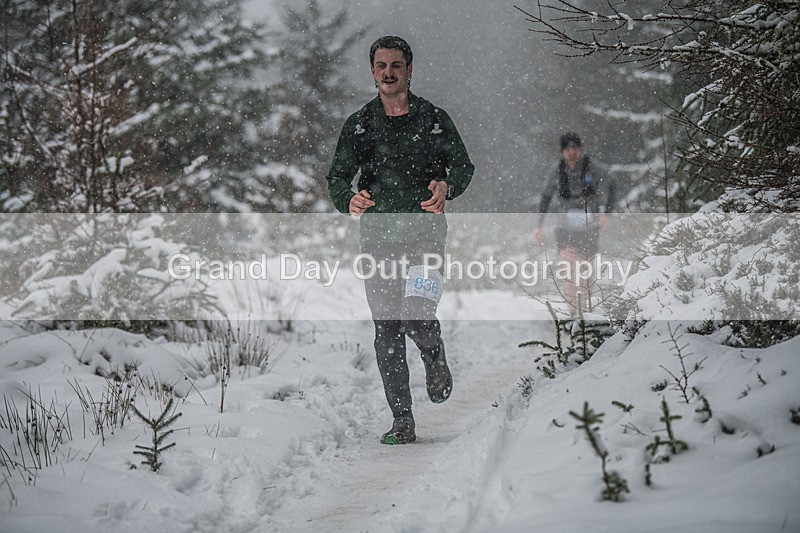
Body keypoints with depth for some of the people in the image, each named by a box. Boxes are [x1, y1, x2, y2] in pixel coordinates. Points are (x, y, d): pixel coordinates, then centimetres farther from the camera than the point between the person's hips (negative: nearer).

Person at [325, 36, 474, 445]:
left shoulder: (433, 119, 4)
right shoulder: (358, 125, 9)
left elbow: (463, 165, 9)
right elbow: (337, 177, 9)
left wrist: (447, 187, -13)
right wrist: (348, 200, -14)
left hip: (424, 233, -2)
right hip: (377, 239, 2)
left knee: (417, 316, -21)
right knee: (387, 332, 1)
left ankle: (434, 354, 16)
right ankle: (402, 421, 8)